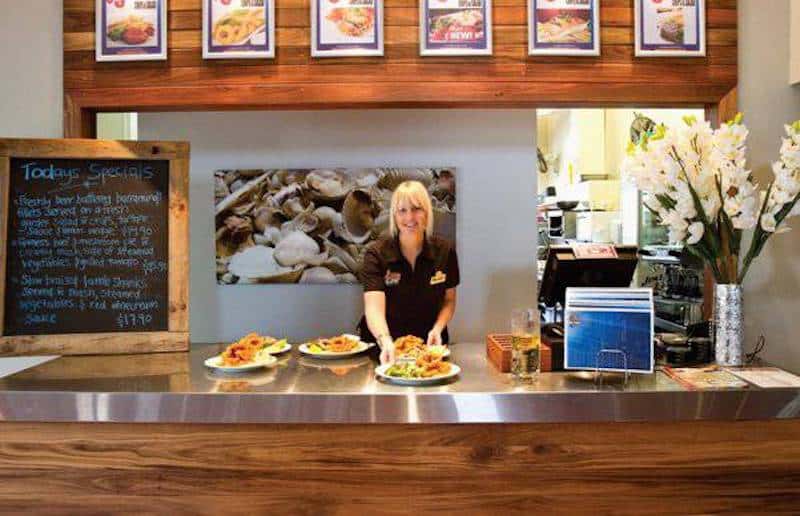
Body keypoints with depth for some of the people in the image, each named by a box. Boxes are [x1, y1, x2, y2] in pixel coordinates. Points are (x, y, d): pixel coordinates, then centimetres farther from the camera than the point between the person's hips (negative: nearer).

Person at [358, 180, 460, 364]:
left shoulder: (445, 251, -5)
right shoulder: (376, 253, -13)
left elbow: (449, 301, 7)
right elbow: (373, 307, -24)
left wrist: (438, 328, -11)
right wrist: (386, 341, -42)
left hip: (428, 345, 2)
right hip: (383, 346, -1)